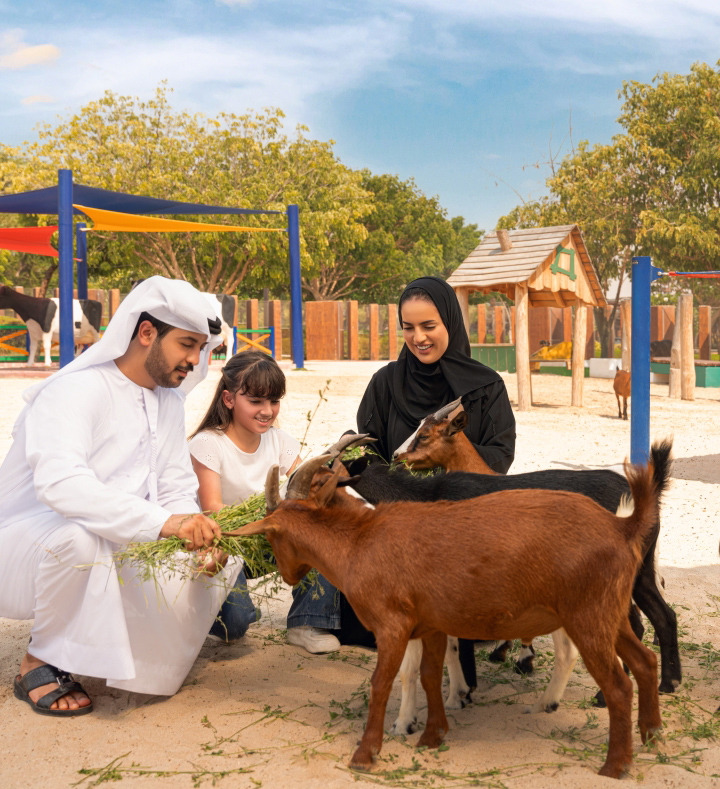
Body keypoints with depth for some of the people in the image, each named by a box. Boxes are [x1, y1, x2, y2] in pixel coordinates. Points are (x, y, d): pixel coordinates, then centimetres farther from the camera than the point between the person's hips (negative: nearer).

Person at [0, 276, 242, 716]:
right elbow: (58, 481, -38)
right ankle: (43, 661, -14)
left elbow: (177, 490, 5)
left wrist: (199, 536, -18)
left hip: (111, 554, 7)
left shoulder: (169, 401, 5)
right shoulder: (76, 390, -21)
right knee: (79, 536, -40)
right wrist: (162, 522, -46)